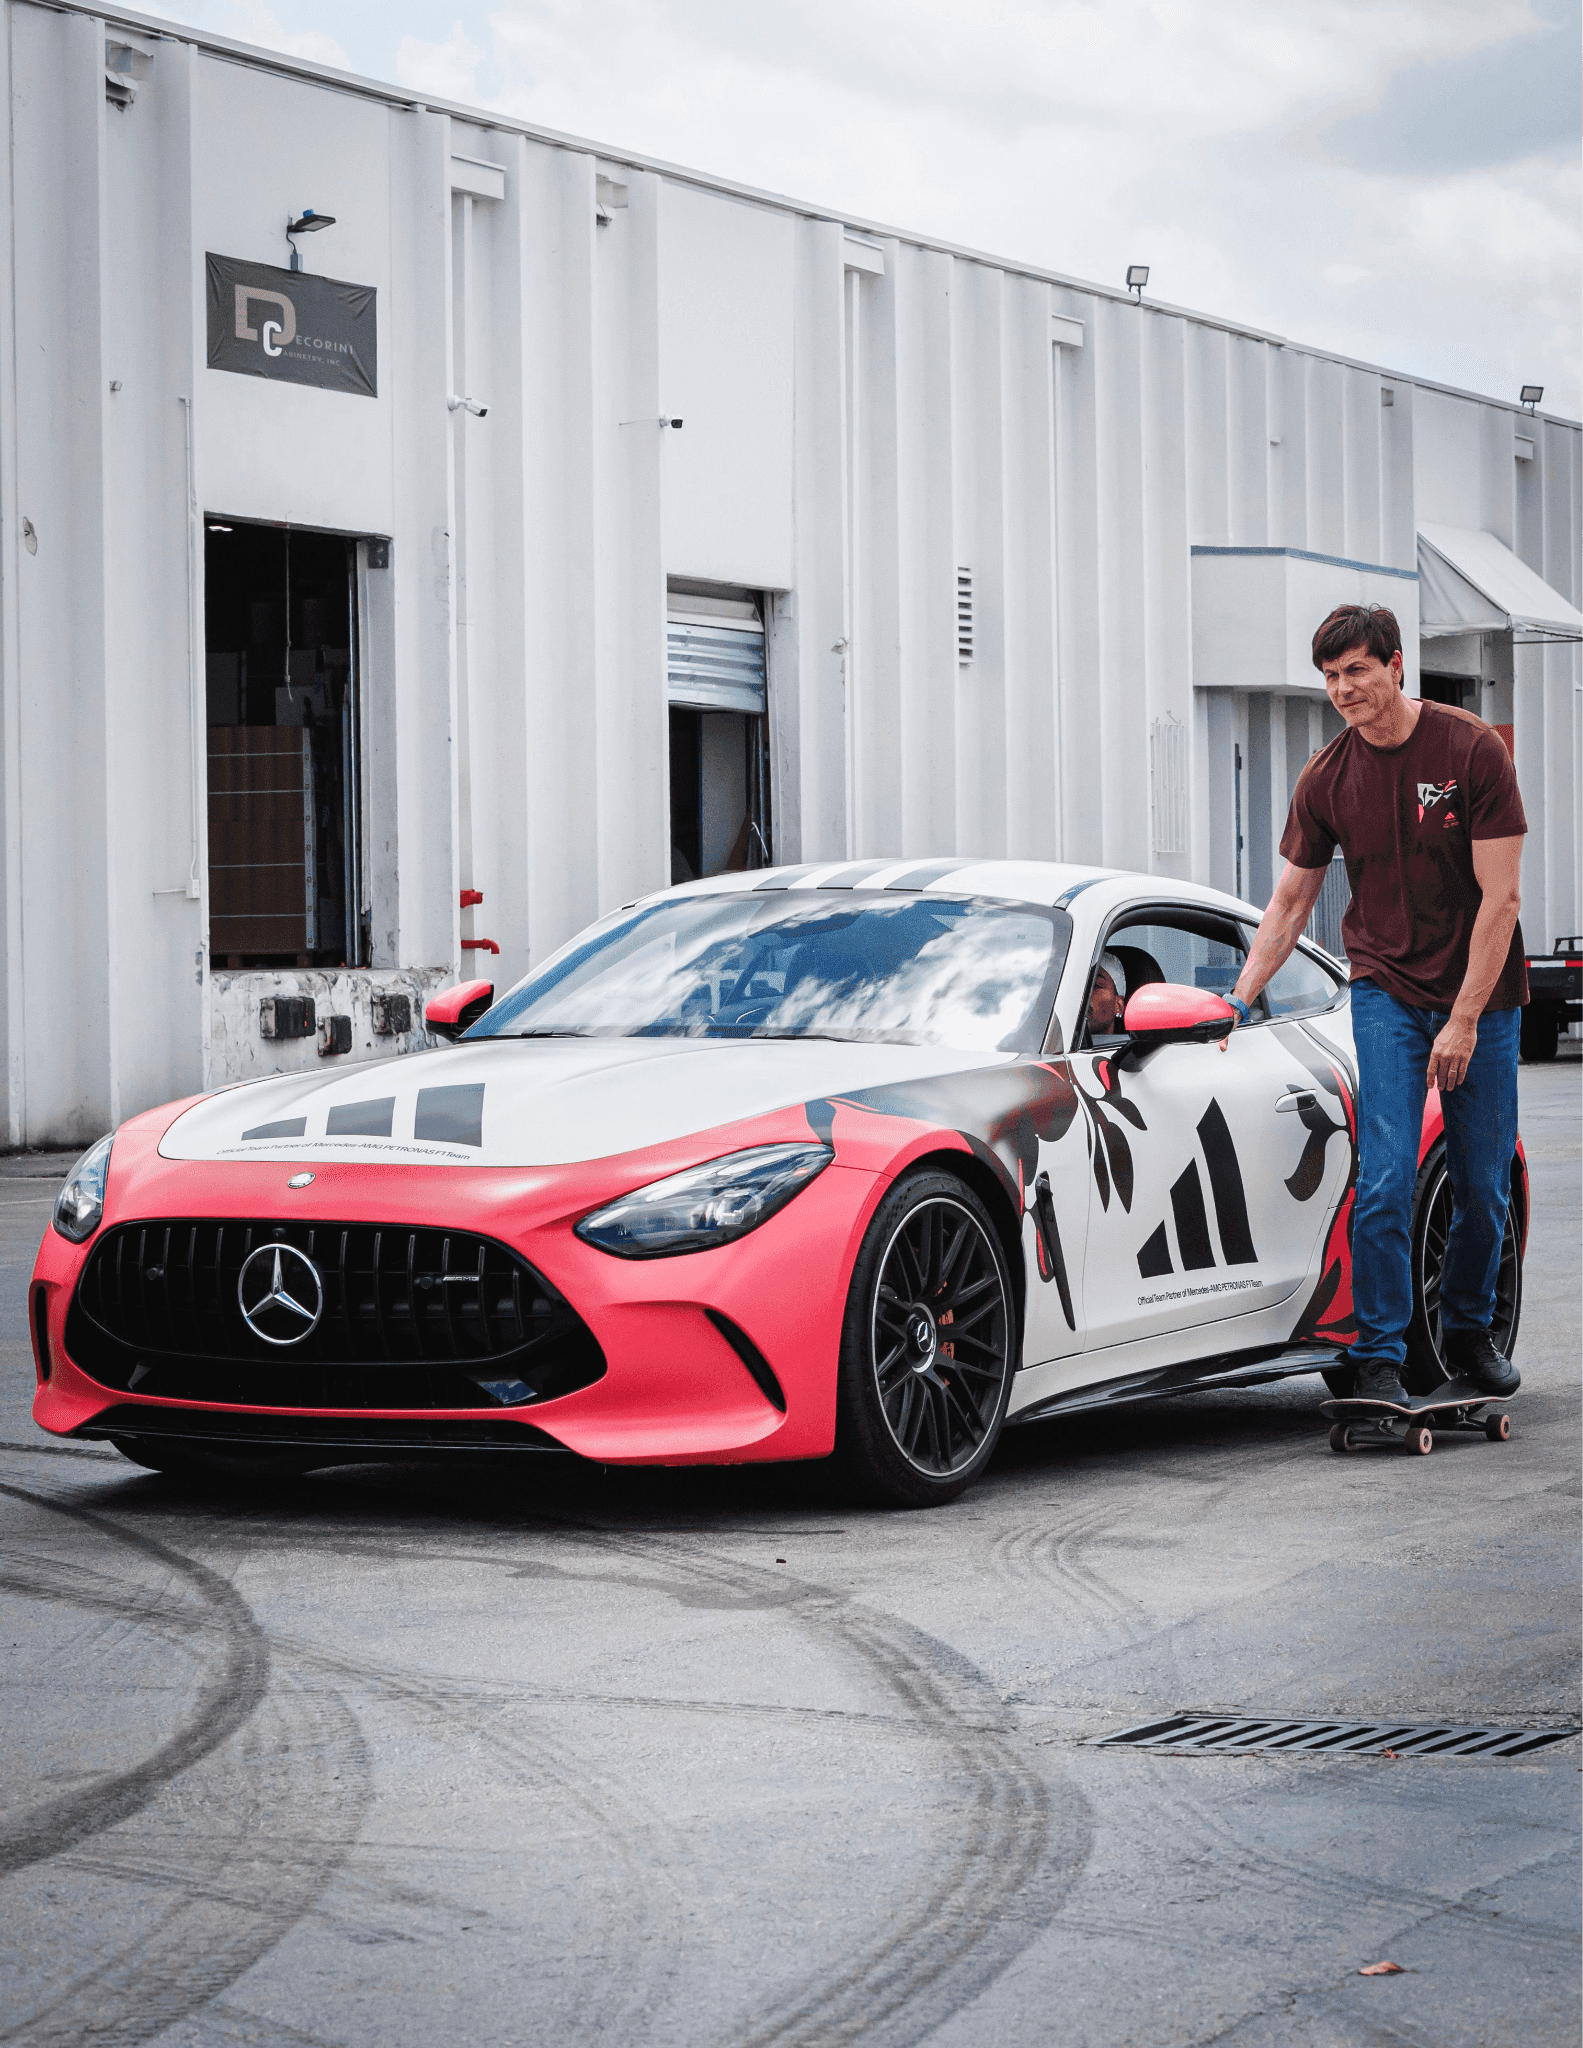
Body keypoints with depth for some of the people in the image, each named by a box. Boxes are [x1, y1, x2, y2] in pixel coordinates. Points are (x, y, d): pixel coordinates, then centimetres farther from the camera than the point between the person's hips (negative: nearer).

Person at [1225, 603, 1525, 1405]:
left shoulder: (1471, 749, -12)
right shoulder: (1326, 779, -2)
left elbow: (1499, 896, -12)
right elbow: (1290, 902, 8)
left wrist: (1465, 1019, -15)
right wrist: (1238, 1001, -1)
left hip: (1481, 996, -1)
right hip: (1386, 991, 1)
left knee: (1483, 1187, 6)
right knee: (1385, 1181, -12)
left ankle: (1468, 1331, 28)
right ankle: (1378, 1357, -7)